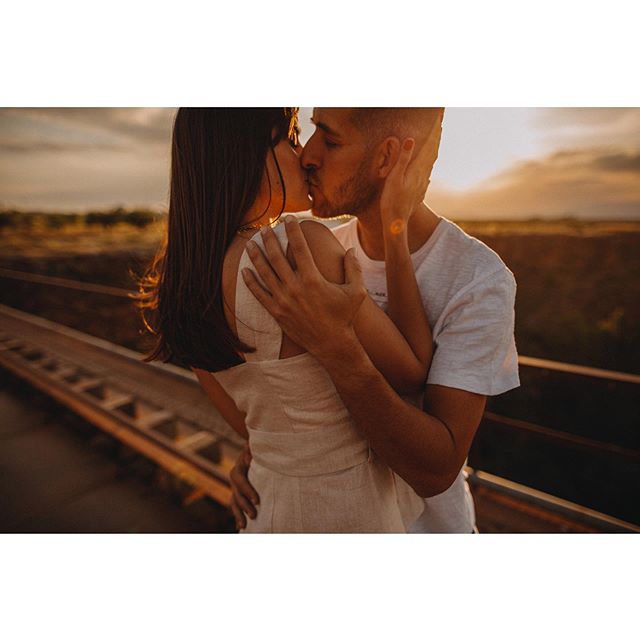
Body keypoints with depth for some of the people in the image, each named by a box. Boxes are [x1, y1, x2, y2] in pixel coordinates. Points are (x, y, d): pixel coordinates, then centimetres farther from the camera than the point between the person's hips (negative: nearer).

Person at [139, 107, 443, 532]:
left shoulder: (185, 280, -5)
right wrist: (396, 228, -17)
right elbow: (412, 372, -17)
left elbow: (245, 421, 4)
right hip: (349, 513, -5)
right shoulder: (301, 247, -29)